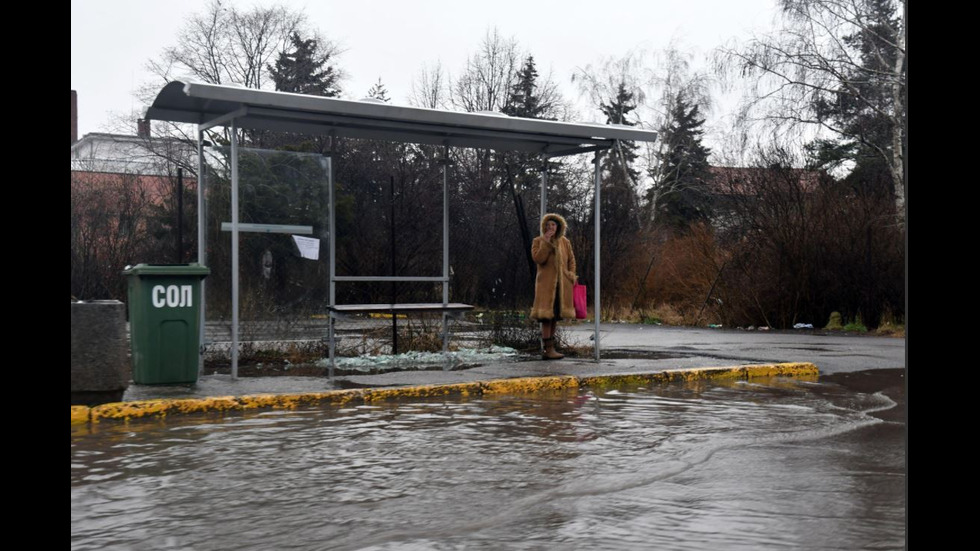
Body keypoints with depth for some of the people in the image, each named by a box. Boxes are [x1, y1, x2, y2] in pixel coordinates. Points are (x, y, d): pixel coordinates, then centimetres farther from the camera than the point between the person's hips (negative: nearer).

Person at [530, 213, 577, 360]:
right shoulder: (538, 241, 1)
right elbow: (538, 259, -14)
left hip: (562, 285, 5)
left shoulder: (565, 242, 12)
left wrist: (572, 276, 6)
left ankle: (549, 347, 16)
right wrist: (546, 242, -17)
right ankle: (548, 349, -11)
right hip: (546, 284, -5)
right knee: (547, 316, -11)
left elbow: (571, 260, 19)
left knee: (556, 316, 8)